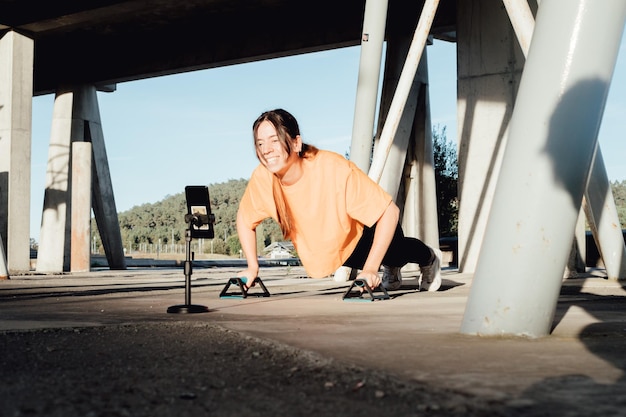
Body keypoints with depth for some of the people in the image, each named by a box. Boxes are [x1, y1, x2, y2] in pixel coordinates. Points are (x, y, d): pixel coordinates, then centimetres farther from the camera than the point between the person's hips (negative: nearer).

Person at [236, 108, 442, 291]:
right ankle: (390, 267, 39)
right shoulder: (262, 177, -26)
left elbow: (390, 211, -36)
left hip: (371, 230, -3)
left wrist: (370, 268, -39)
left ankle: (429, 257, 20)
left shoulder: (334, 169, -39)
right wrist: (253, 267, -11)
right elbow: (245, 219, -5)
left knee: (392, 253, -17)